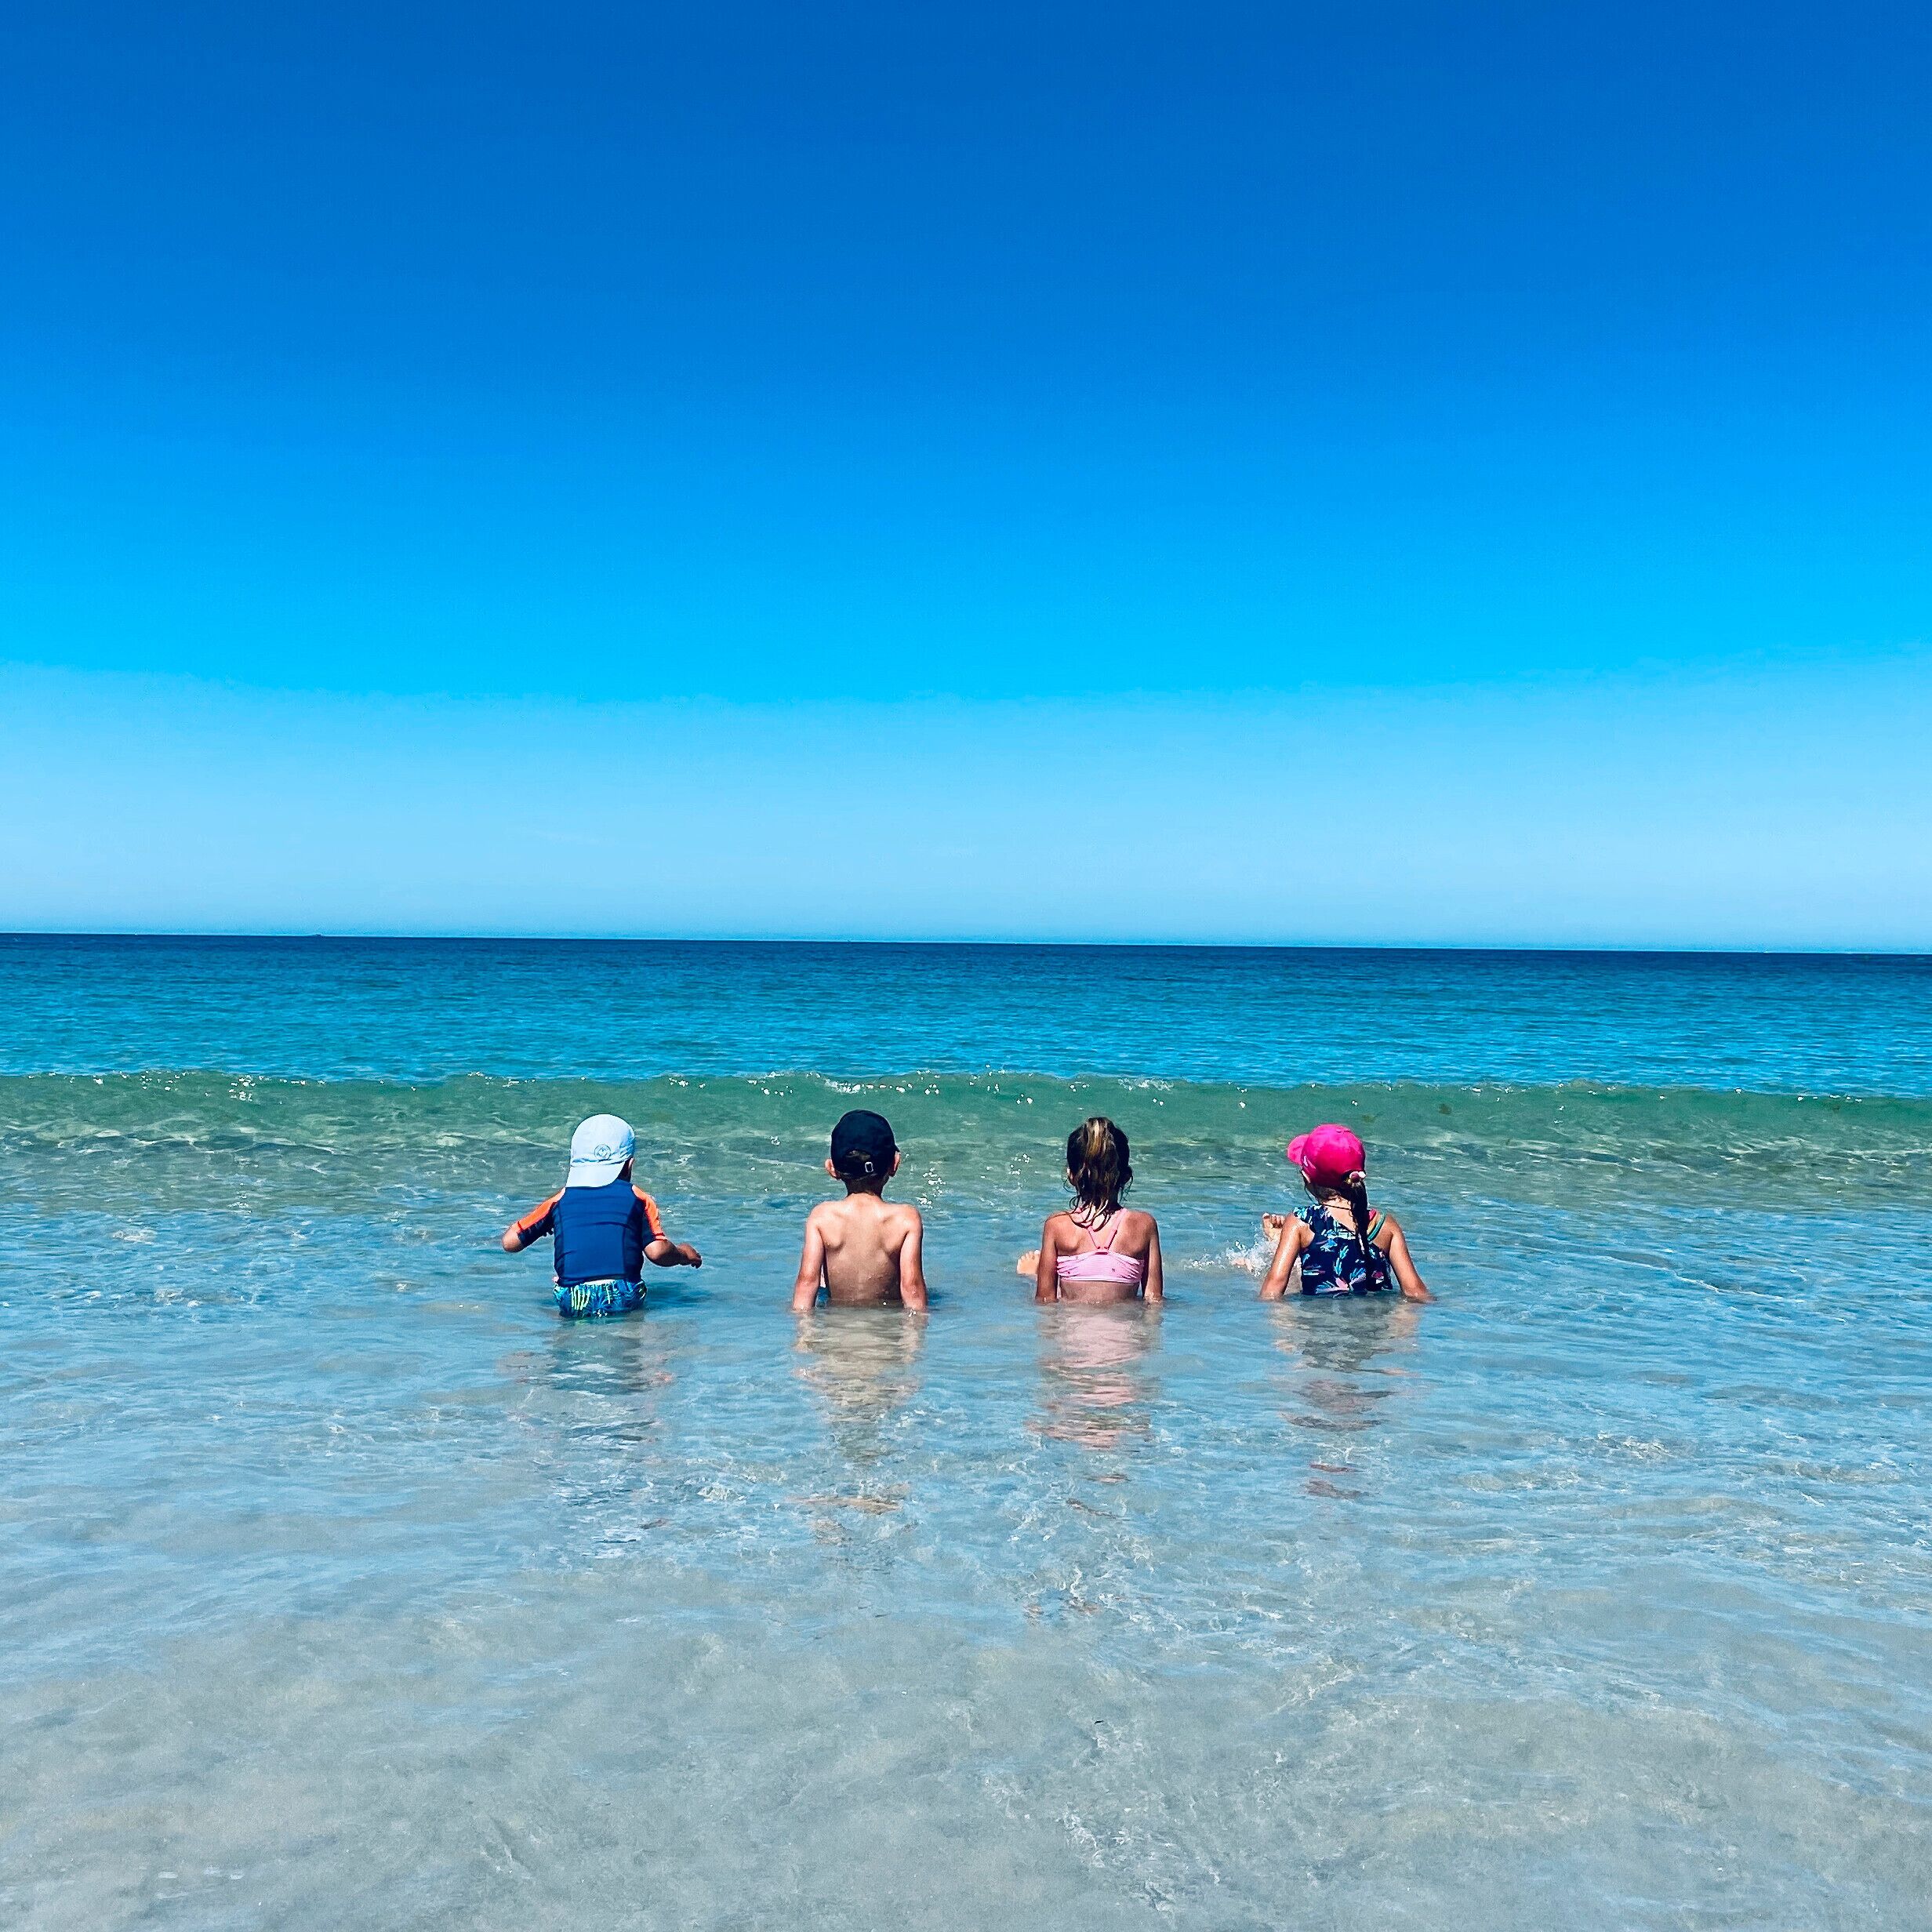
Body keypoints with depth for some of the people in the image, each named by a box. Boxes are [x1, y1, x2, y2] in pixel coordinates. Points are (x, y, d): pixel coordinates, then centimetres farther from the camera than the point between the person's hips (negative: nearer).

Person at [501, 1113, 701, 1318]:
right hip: (625, 1300, -1)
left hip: (572, 1304, 1)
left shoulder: (560, 1200, 13)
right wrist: (684, 1255, 19)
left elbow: (510, 1242, 13)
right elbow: (657, 1252, -2)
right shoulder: (637, 1198, 9)